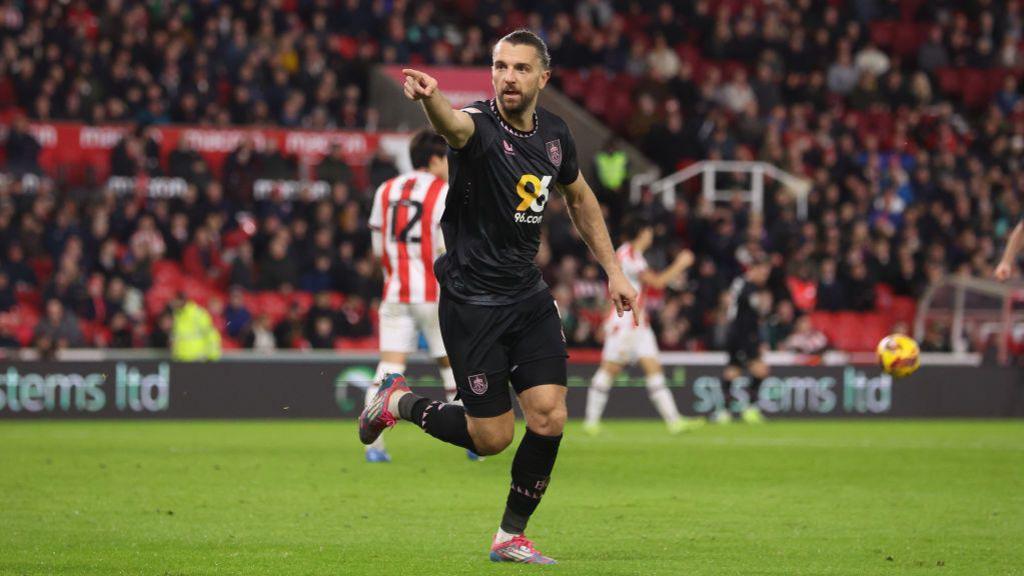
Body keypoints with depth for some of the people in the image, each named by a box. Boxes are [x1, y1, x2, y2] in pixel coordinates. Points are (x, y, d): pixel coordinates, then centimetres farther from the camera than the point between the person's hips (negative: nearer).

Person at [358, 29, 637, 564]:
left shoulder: (554, 133, 3)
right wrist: (430, 98, -69)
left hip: (529, 296, 6)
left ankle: (511, 536, 12)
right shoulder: (480, 124, -18)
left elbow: (579, 198, 22)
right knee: (491, 436, -2)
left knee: (549, 418, -6)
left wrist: (613, 271, 18)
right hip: (473, 301, -6)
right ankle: (398, 402, 25)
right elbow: (454, 124, -45)